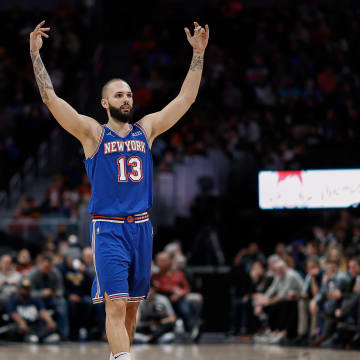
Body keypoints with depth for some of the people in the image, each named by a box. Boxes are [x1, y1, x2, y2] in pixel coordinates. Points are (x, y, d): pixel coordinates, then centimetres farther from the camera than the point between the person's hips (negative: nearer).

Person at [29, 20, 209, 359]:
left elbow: (185, 99, 12)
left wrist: (198, 54, 7)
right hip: (108, 229, -5)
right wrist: (35, 55, -14)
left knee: (132, 307, 10)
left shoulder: (146, 129, 11)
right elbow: (51, 99, -8)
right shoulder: (93, 133, 0)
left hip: (141, 228, 5)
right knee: (116, 306, -13)